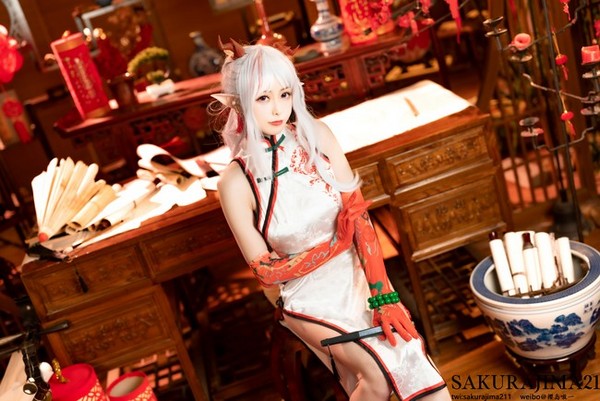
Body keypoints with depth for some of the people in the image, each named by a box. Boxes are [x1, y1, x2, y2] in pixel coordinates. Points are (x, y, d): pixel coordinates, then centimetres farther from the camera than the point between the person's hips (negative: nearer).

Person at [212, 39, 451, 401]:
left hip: (356, 275, 3)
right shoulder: (236, 181, -17)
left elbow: (359, 218, -10)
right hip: (306, 296, -3)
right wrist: (336, 241, -12)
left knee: (413, 363, -13)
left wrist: (383, 295, -17)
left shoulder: (317, 136, -9)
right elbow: (265, 270, -10)